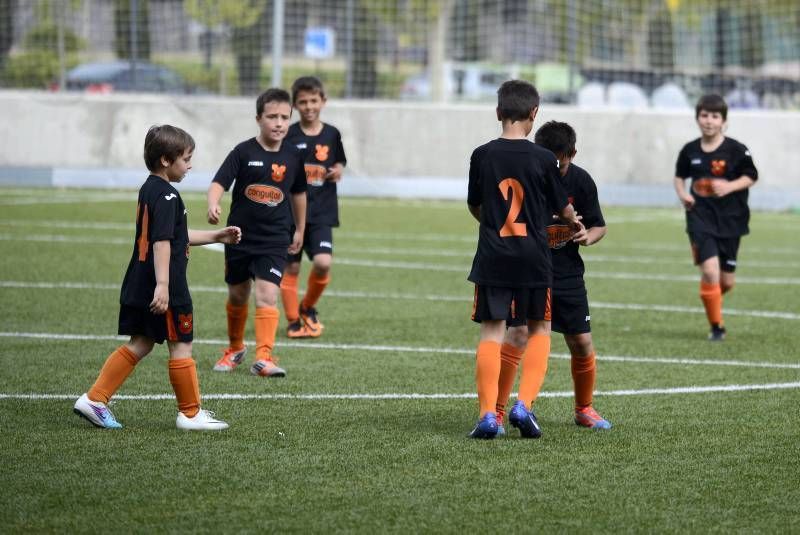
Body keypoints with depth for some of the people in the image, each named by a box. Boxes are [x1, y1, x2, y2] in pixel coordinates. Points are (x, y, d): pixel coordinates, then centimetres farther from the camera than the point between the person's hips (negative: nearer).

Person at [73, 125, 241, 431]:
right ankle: (190, 413, 12)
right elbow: (161, 242, -25)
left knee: (139, 344, 13)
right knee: (181, 346, 2)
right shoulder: (167, 196, -15)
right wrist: (162, 285, -30)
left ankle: (94, 400, 7)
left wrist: (217, 236, 29)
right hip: (167, 290, -10)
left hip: (139, 287, 10)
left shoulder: (148, 190, 16)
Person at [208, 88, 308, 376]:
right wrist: (213, 204, -39)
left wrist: (299, 230, 24)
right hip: (240, 236, 0)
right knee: (237, 295, 15)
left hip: (275, 239, 0)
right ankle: (235, 348, 35)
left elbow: (298, 193, 16)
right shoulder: (243, 152, -8)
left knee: (267, 294, -15)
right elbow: (219, 182, -18)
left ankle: (264, 356, -18)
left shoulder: (292, 156, 1)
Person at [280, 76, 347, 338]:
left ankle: (308, 307, 12)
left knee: (323, 262, -15)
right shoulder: (288, 136, -2)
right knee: (291, 267, 2)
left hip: (321, 212, 1)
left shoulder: (332, 134, 4)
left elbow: (339, 163, 18)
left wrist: (338, 170, -2)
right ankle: (293, 321, 16)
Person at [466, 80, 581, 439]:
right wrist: (575, 224, 31)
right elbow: (563, 208, 7)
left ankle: (488, 414, -6)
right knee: (539, 330, 14)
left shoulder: (482, 156, -1)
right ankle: (524, 404, 0)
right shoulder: (543, 160, -5)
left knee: (491, 332, 3)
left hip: (492, 258, 1)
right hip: (533, 260, -1)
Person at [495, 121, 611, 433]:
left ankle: (584, 409, 28)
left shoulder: (581, 181, -6)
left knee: (581, 343, 5)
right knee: (518, 334, -19)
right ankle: (496, 412, -14)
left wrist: (588, 237, -16)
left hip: (567, 272, 3)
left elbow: (599, 226, 6)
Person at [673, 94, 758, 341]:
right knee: (710, 270, -17)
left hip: (730, 220, 0)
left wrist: (730, 187, -16)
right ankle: (716, 326, -3)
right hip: (700, 219, 0)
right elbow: (679, 176, 17)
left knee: (726, 281, 8)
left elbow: (751, 177, 1)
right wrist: (682, 193, -3)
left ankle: (711, 300, 44)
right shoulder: (690, 151, 1)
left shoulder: (736, 150, -7)